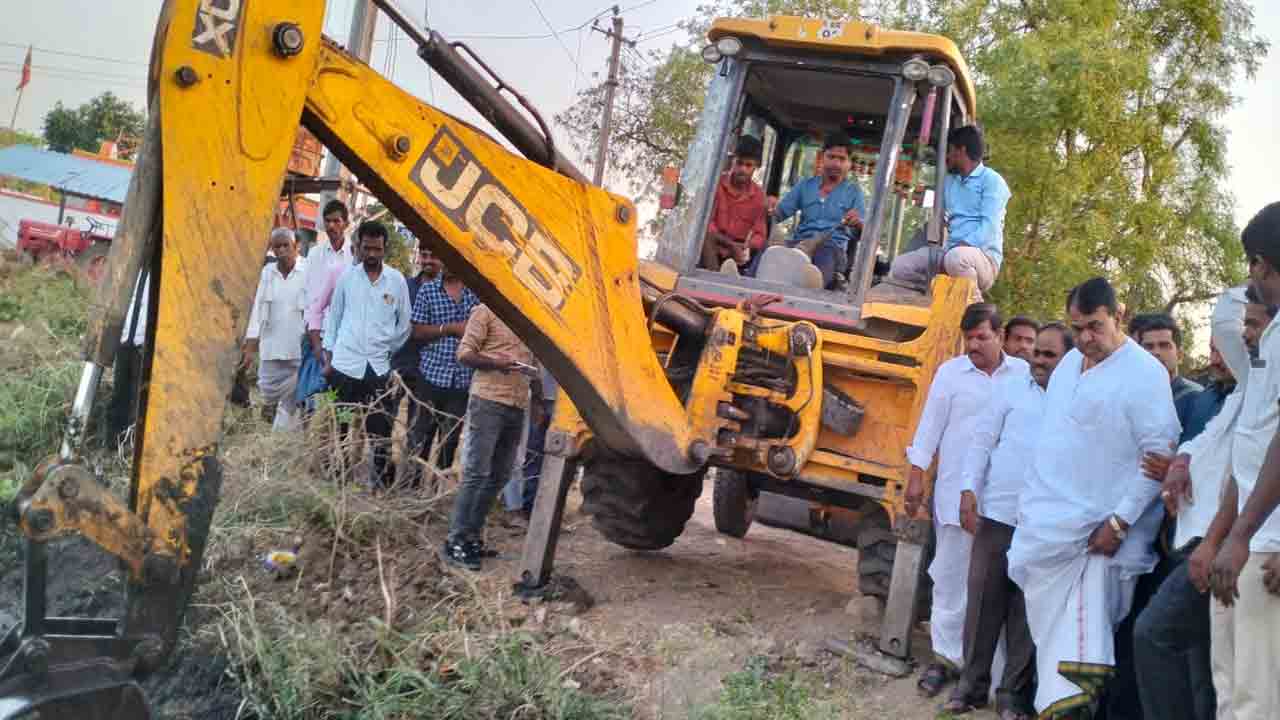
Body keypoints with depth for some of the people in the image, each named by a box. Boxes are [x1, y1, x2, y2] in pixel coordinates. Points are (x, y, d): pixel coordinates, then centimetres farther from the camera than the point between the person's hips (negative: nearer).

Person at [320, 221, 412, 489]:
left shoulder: (397, 280, 1)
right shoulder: (347, 277, 4)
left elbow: (404, 324, 10)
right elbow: (333, 318, 10)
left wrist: (388, 349, 8)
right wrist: (328, 359, 9)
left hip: (378, 365, 0)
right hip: (345, 363, 1)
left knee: (380, 427, -3)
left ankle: (379, 477, 7)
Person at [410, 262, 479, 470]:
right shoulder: (428, 289, 3)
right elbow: (417, 332, -1)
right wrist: (451, 328, -12)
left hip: (463, 377, 1)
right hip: (432, 373, -1)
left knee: (451, 438, 8)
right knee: (422, 434, 3)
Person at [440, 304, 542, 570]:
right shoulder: (487, 311, -2)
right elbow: (464, 353, -7)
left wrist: (539, 402, 20)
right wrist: (497, 363, -21)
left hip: (518, 405, 7)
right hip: (488, 401, -7)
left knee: (499, 475, 8)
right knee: (476, 472, -9)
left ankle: (472, 536, 16)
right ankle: (454, 542, -5)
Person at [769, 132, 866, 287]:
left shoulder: (854, 191, 16)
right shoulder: (805, 185, 21)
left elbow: (865, 230, 6)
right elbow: (781, 213, 15)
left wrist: (858, 223, -18)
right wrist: (772, 207, -9)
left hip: (832, 245, -2)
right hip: (800, 241, 2)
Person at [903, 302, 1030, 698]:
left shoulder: (1024, 374, 2)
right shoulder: (950, 371, 3)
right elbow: (931, 424, 3)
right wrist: (916, 475, -1)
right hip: (957, 490, 0)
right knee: (950, 575, 4)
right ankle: (946, 655, 13)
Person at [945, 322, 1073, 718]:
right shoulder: (1009, 387, 7)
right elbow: (982, 440, 7)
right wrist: (969, 489, -3)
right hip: (997, 511, 1)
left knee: (1028, 608, 6)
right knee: (983, 601, 6)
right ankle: (971, 684, 18)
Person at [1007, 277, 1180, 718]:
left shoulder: (1146, 373, -11)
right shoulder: (1069, 362, 12)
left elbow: (1158, 455, -16)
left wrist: (1119, 522, -18)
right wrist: (1031, 502, 20)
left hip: (1097, 532, -6)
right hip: (1046, 523, 7)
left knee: (1083, 628, -6)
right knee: (1050, 624, 7)